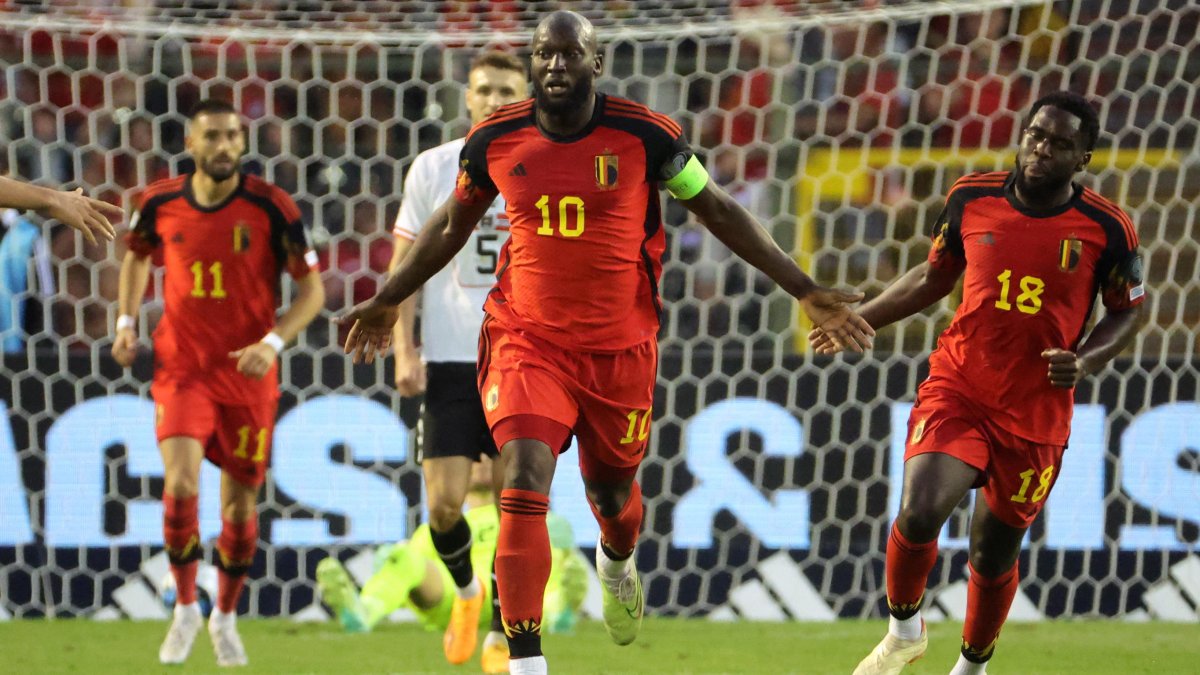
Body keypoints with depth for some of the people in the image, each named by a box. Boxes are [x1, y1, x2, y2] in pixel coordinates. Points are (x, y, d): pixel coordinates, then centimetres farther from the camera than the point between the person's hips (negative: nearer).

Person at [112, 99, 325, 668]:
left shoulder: (270, 207, -10)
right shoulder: (161, 204, -3)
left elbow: (312, 289, -4)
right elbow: (137, 255, 20)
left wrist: (273, 343, -18)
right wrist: (127, 323, 9)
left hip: (248, 373, 0)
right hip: (180, 367, 0)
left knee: (241, 502, 7)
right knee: (181, 482, -18)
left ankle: (225, 617, 28)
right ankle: (185, 610, 0)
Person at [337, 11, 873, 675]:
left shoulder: (644, 135, -9)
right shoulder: (496, 140, -3)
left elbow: (718, 211, 3)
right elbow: (451, 226, 15)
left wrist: (805, 291, 2)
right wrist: (386, 302, 26)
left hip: (619, 350, 0)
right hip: (527, 341, 0)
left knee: (612, 489, 17)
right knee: (525, 483, -19)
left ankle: (616, 564, 57)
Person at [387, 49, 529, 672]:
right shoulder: (433, 169, 2)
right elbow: (404, 264, 5)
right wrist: (403, 349, -3)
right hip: (448, 358, 0)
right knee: (444, 504, -6)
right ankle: (465, 587, 25)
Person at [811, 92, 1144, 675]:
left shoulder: (1105, 228, -8)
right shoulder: (971, 199, -2)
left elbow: (1128, 311, 6)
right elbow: (935, 277, 14)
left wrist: (1084, 362, -12)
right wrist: (858, 319, 12)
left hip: (1035, 414, 0)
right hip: (956, 389, 0)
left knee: (995, 551, 11)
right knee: (919, 514, -22)